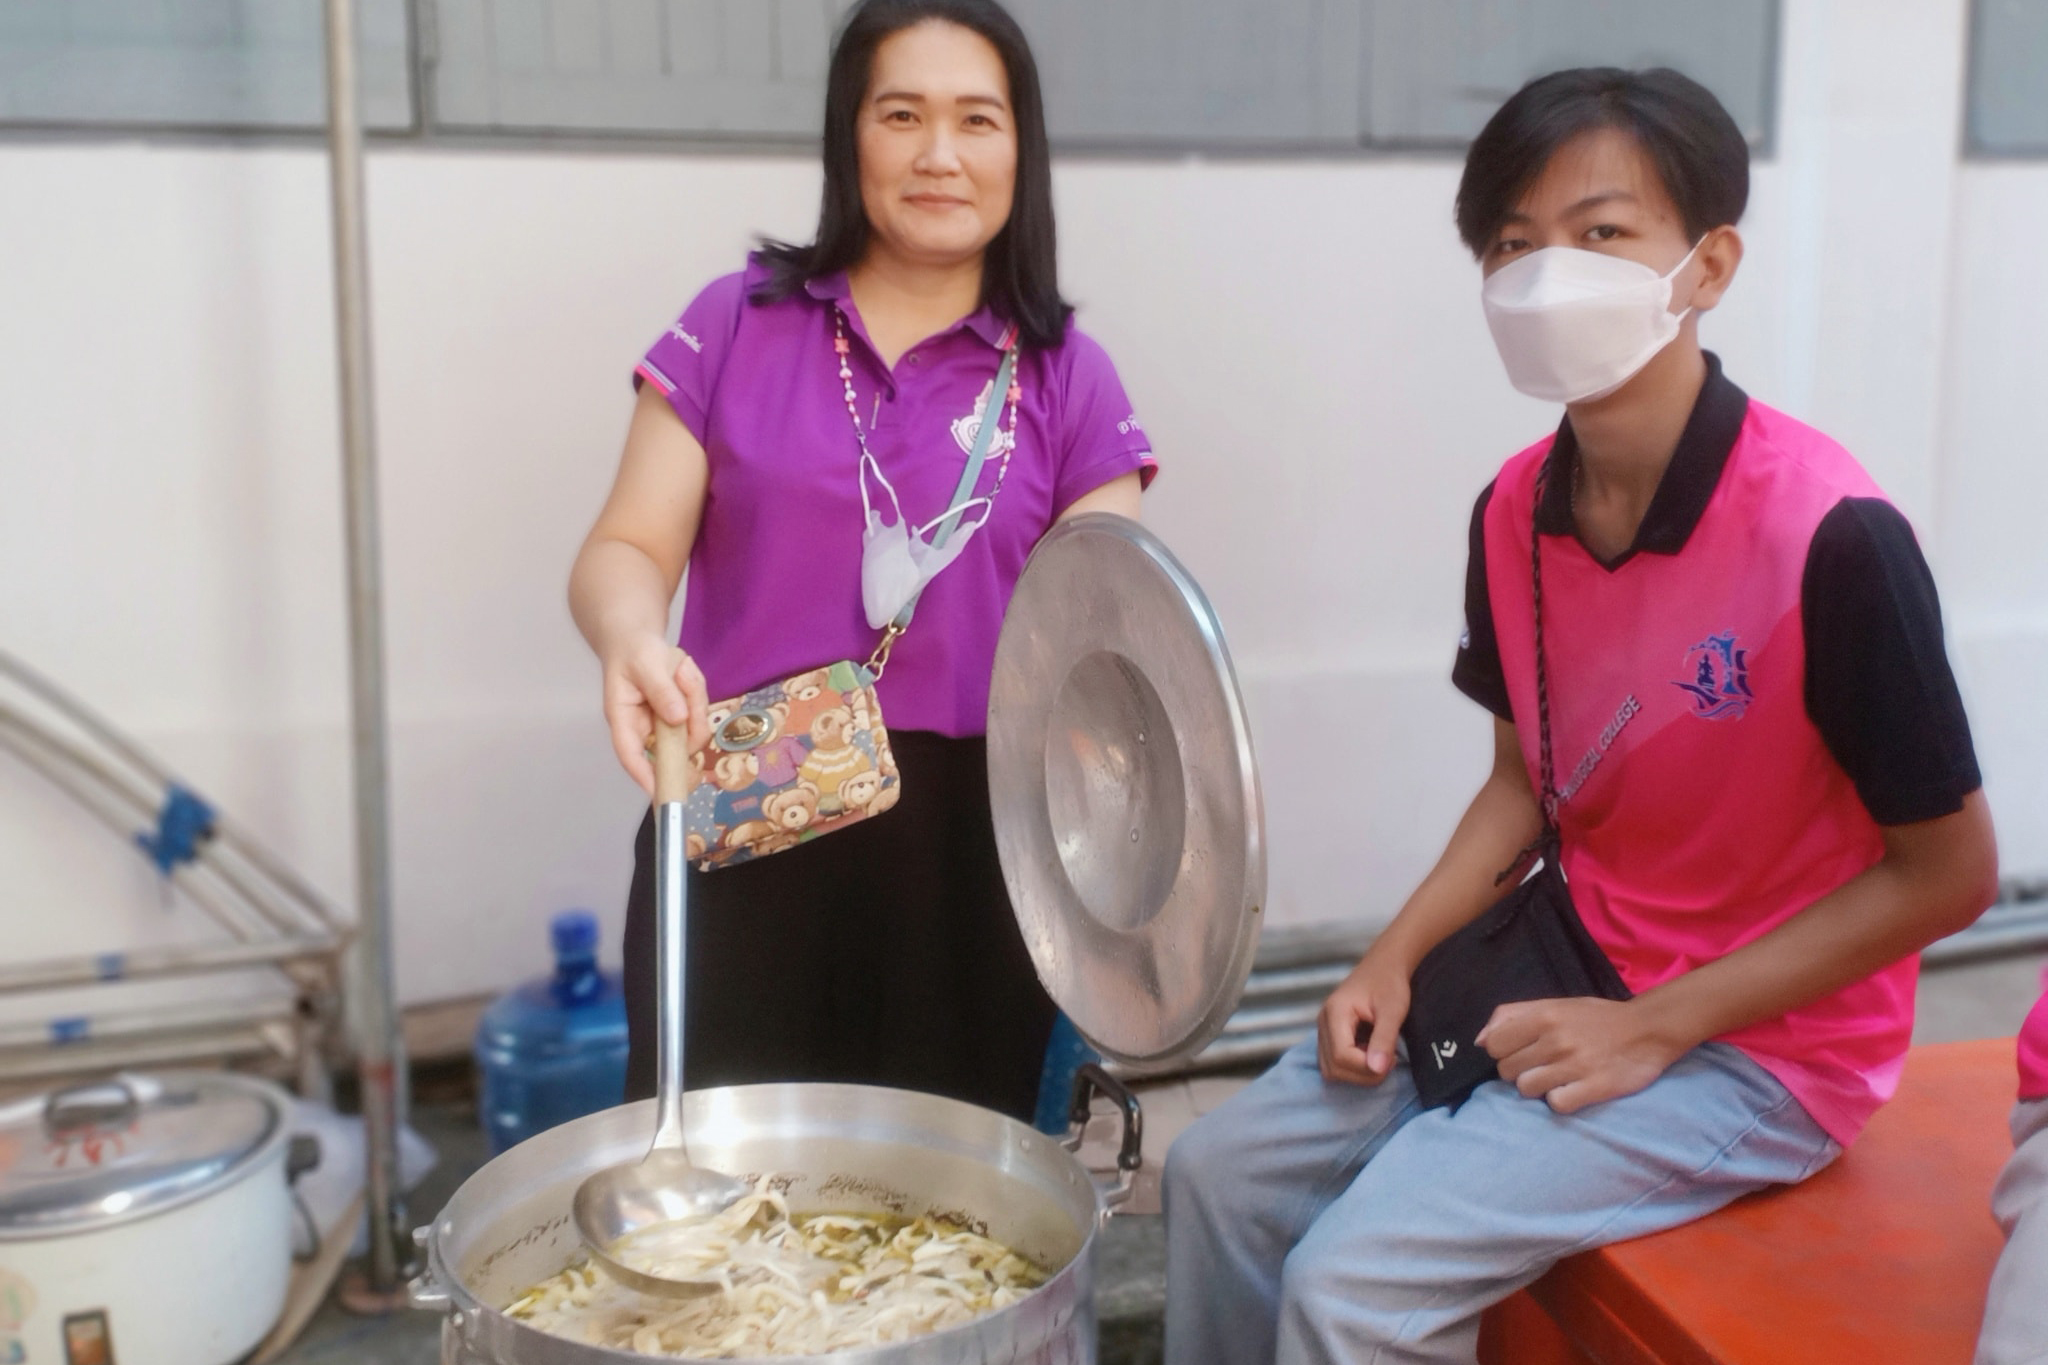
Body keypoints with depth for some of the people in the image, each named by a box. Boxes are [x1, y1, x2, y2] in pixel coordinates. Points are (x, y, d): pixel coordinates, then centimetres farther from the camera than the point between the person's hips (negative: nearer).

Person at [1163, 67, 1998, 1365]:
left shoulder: (1829, 534, -25)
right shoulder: (1516, 511, -4)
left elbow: (1948, 873, -16)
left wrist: (1655, 1027, -18)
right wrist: (1395, 958, -5)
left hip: (1760, 1043, -6)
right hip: (1571, 986, 7)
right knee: (1223, 1174, 2)